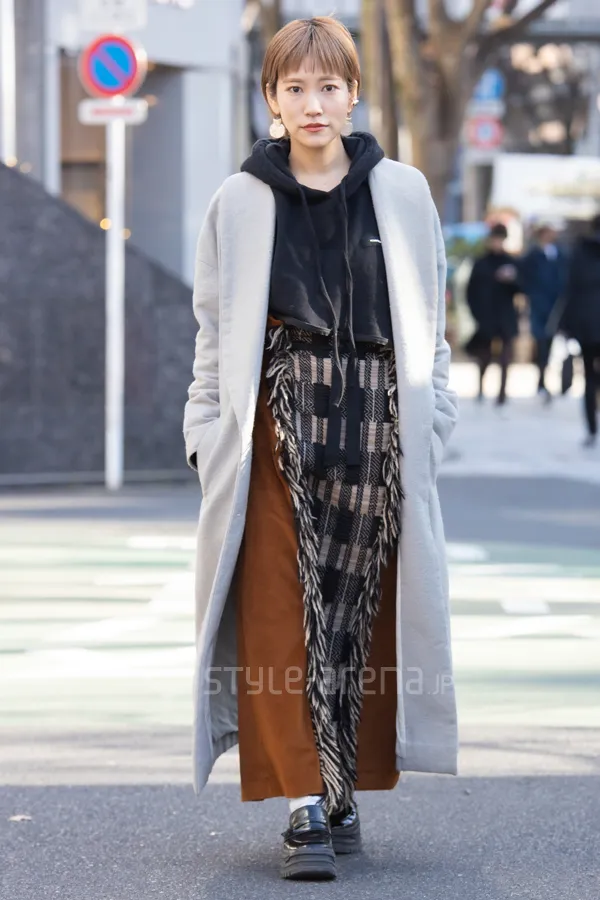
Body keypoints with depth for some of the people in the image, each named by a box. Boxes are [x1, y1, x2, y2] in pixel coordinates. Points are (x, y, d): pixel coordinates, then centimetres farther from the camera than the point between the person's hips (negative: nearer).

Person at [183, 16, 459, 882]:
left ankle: (347, 789, 15)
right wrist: (209, 433, 2)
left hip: (379, 423, 1)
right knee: (282, 613, -8)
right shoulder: (239, 203, 6)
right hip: (279, 420, -1)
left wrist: (430, 423, 5)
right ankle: (307, 804, -7)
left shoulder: (401, 193, 8)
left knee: (367, 608, 2)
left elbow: (430, 321, 12)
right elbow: (214, 331, 9)